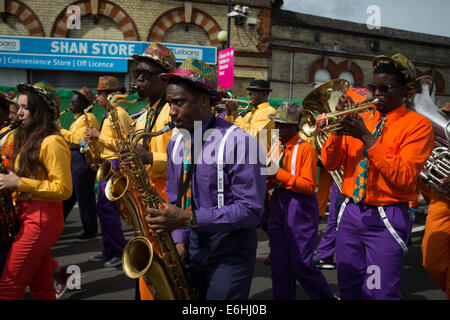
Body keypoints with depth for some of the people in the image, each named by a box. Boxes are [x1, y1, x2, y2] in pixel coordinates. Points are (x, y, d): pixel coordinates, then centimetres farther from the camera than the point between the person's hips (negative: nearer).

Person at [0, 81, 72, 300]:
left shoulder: (51, 143, -15)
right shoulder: (29, 139, 16)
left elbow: (64, 189, -18)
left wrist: (19, 183, -19)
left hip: (42, 218, -9)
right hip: (30, 215, 9)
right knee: (41, 288, 15)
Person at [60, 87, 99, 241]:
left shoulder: (88, 118, -10)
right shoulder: (79, 119, 22)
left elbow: (81, 139, -21)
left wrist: (62, 131, -13)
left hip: (82, 160, -10)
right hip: (73, 160, 10)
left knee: (84, 196, -3)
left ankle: (90, 231, 6)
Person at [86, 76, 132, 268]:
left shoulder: (119, 114, -14)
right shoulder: (109, 115, 18)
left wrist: (99, 136, -16)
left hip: (115, 164, -10)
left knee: (107, 209, -9)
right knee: (104, 208, 12)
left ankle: (121, 252, 2)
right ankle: (109, 250, 21)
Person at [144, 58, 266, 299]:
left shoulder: (237, 142, -18)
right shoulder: (176, 143, 6)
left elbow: (250, 209, -21)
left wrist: (190, 218, -26)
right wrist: (179, 241, -3)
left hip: (229, 254, -6)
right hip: (190, 250, 6)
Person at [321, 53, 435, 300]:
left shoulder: (418, 125, -5)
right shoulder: (361, 119, 9)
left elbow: (404, 178, -17)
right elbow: (330, 164, 6)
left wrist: (367, 137, -20)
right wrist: (339, 128, -10)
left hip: (387, 218, -5)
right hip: (351, 212, 5)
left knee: (380, 293, -2)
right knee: (349, 288, 14)